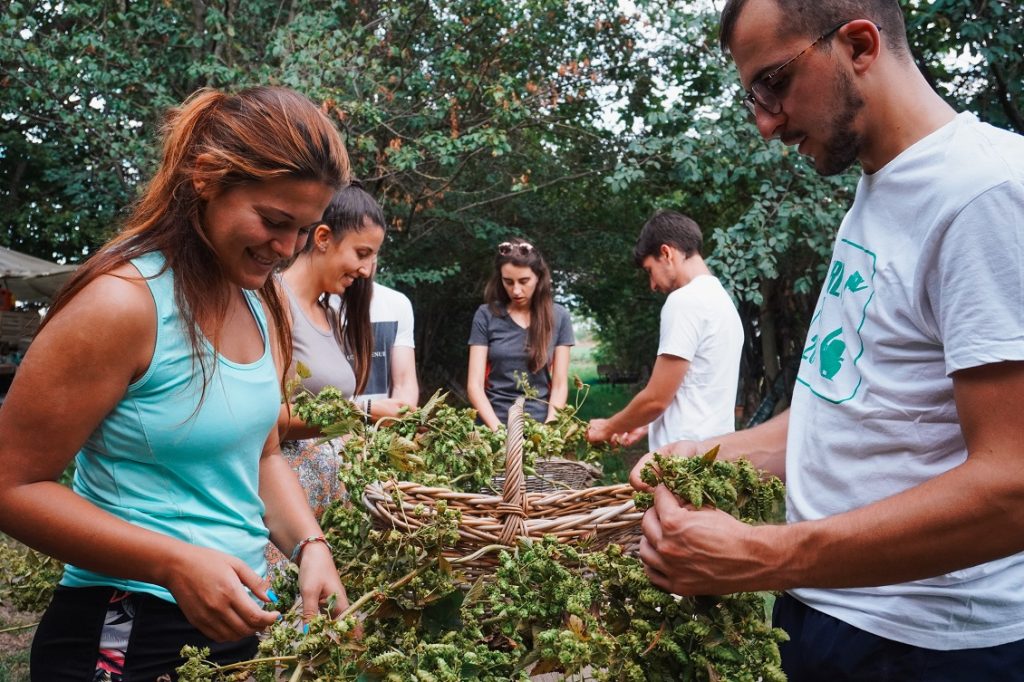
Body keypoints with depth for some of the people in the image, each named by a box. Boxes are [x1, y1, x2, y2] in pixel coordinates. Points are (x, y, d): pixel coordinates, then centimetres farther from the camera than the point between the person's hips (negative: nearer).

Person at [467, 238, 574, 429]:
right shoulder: (486, 315, 2)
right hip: (494, 424, 0)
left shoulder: (558, 317, 5)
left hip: (540, 424, 1)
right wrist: (498, 429, -13)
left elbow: (560, 385, 4)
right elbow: (474, 385, -1)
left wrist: (548, 429, -10)